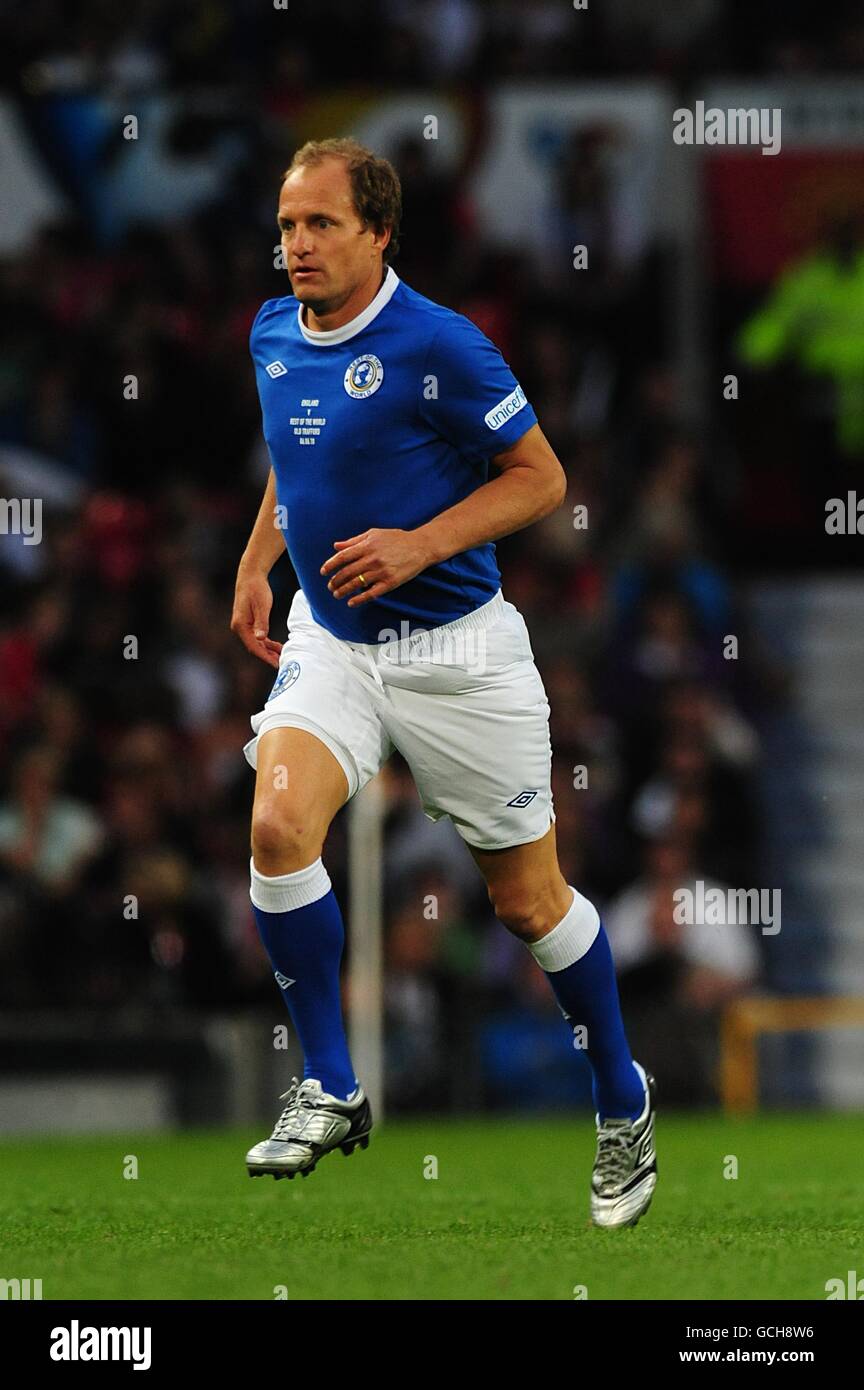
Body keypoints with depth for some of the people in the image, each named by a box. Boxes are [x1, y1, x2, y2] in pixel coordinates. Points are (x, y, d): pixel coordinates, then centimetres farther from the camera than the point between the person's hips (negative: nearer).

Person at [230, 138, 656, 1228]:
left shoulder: (438, 347, -18)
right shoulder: (273, 335, 3)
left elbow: (540, 477, -12)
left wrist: (420, 544, -23)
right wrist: (256, 561, 16)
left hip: (452, 648, -5)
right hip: (329, 641, 5)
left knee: (529, 902, 7)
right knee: (278, 823, -23)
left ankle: (622, 1102, 31)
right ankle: (328, 1091, -12)